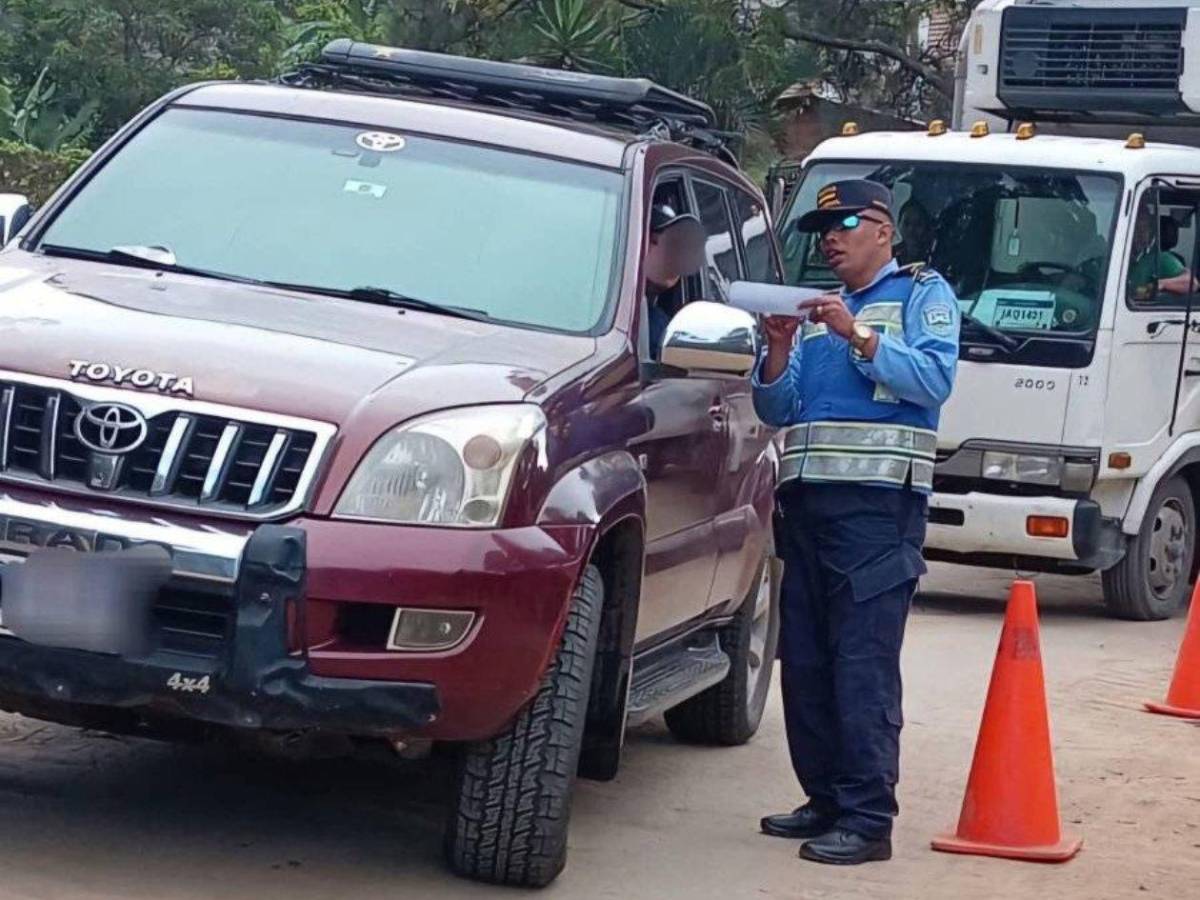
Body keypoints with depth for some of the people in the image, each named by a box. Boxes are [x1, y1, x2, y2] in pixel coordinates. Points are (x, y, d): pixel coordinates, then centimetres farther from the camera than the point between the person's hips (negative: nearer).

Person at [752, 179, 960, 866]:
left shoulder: (923, 294, 7)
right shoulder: (815, 308, 23)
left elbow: (935, 379, -10)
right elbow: (776, 410, 17)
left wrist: (858, 335, -16)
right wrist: (780, 348, -2)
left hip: (878, 503, -7)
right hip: (806, 498, 7)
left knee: (864, 660, -12)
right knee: (806, 660, 6)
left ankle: (868, 818, -13)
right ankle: (826, 800, 14)